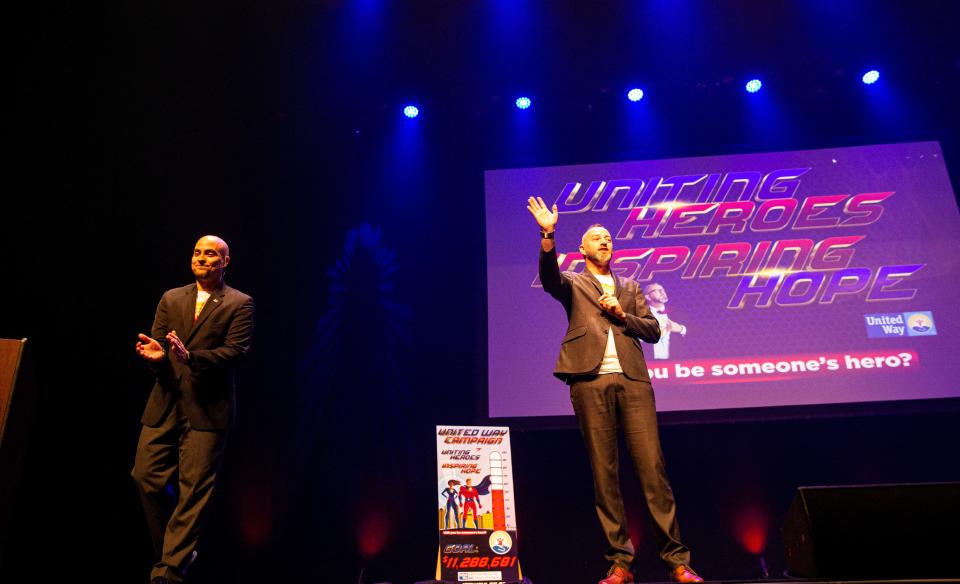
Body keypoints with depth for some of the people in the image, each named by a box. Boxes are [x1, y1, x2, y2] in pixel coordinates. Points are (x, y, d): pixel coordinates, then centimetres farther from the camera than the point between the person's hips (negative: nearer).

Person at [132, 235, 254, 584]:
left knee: (194, 489, -4)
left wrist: (191, 356, -23)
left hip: (207, 408, -5)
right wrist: (155, 354, -13)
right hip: (165, 403, 5)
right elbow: (157, 341, 11)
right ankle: (176, 552, 25)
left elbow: (236, 351, -10)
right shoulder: (170, 299, 15)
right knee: (146, 477, 5)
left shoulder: (240, 304, 1)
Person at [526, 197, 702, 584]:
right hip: (591, 382, -2)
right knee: (604, 474, -1)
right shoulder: (573, 285, 15)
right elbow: (549, 276, -8)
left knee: (653, 469, -4)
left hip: (633, 381, 2)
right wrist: (548, 234, -22)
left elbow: (653, 330, 16)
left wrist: (621, 314, -1)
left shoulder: (630, 288, 25)